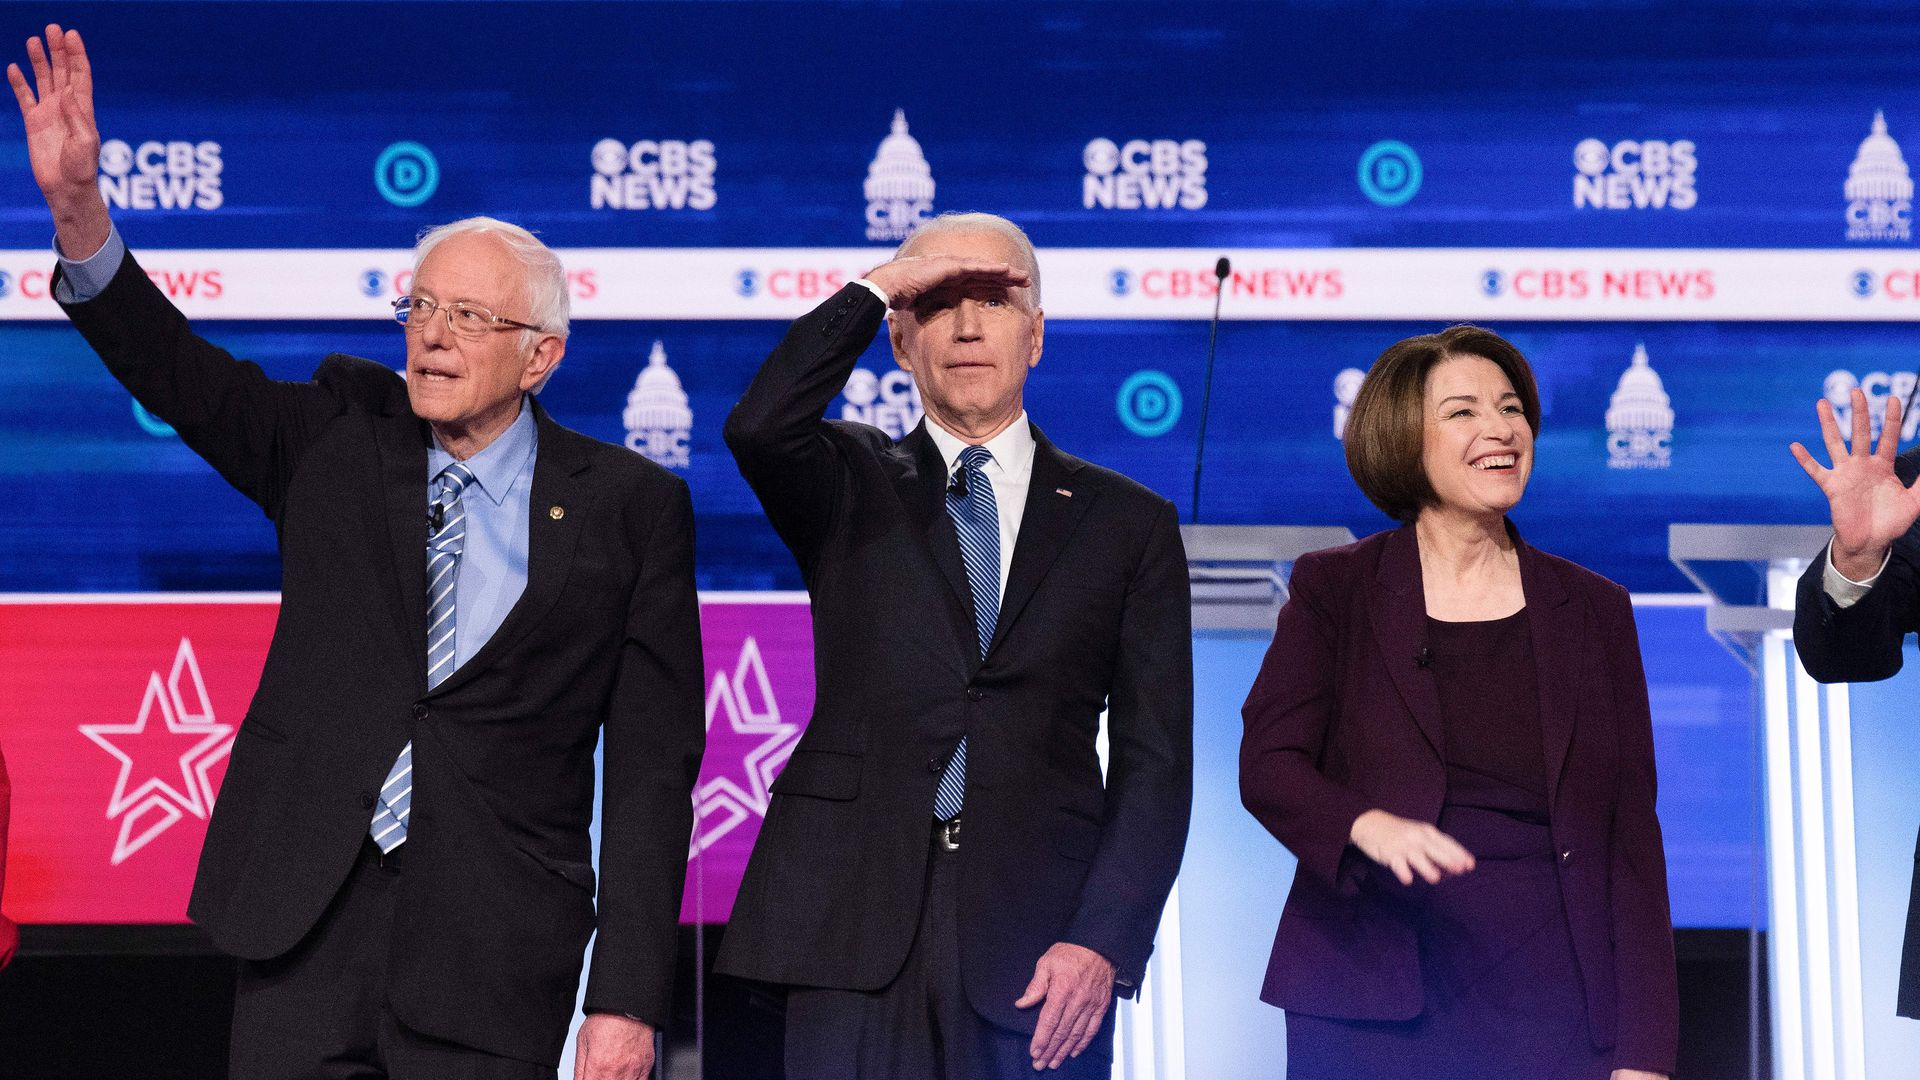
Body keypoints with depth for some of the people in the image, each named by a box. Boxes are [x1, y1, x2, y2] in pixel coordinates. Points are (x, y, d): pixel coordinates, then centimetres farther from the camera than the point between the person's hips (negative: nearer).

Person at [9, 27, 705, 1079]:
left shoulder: (628, 506, 0)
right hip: (308, 918, 2)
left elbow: (652, 766, -2)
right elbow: (178, 376, -6)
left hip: (492, 964, -2)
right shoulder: (341, 437, 9)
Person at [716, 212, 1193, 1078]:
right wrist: (873, 289, -5)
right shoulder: (852, 486, 13)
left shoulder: (1129, 523, 11)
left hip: (1040, 941, 0)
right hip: (857, 926, 0)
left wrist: (1104, 943, -7)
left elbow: (1154, 763, 5)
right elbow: (758, 428, -12)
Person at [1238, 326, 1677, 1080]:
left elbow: (1631, 835, 8)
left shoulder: (1594, 611, 12)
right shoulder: (1334, 589, 8)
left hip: (1553, 1003, 1)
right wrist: (1369, 826, -26)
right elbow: (1267, 762, -4)